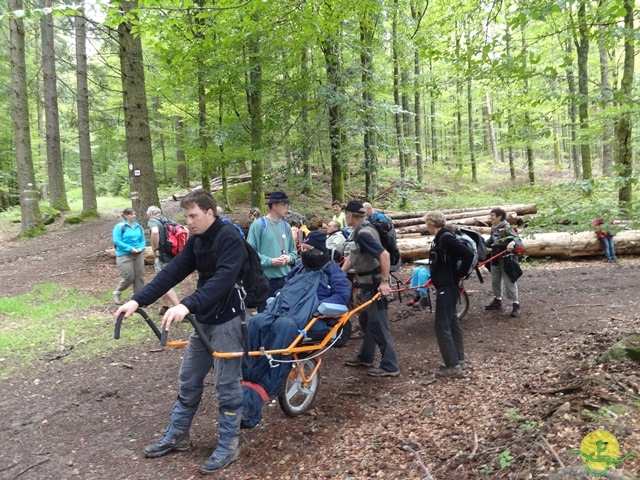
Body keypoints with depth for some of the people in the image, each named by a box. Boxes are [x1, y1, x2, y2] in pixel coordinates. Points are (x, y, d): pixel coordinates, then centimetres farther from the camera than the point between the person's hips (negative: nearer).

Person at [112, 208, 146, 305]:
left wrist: (141, 248, -10)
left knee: (139, 276, 5)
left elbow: (143, 240, 11)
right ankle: (117, 293, 19)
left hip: (138, 255, 5)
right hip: (124, 255, -5)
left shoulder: (138, 227, 8)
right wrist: (130, 249, -18)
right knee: (128, 277, -7)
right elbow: (117, 241, -12)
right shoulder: (120, 227, -7)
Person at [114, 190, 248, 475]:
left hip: (227, 320, -8)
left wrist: (187, 305, -44)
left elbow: (222, 280, -32)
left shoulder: (230, 239, -19)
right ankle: (176, 435, 33)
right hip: (204, 319, 8)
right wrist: (138, 300, -8)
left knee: (226, 384, 2)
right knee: (189, 379, 17)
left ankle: (228, 447, 18)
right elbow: (172, 272, 2)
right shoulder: (196, 241, 7)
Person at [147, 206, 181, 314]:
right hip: (172, 256, 8)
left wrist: (155, 249, -20)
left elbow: (155, 232, -30)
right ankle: (164, 307, 30)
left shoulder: (152, 221, -7)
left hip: (162, 257, -8)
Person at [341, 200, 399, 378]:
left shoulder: (363, 233, -23)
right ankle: (365, 356, 35)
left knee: (378, 324, -4)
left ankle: (389, 366, 4)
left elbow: (384, 255, -30)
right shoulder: (358, 231, 9)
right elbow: (352, 256, 15)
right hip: (367, 283, 10)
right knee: (366, 320, 20)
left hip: (375, 284, -10)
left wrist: (384, 282, -28)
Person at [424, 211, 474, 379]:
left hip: (447, 287, -10)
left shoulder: (446, 238, -19)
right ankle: (458, 358, 30)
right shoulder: (441, 238, 9)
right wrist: (436, 277, 11)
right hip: (446, 286, 10)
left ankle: (453, 366, -1)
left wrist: (459, 275, -16)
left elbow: (468, 255, -25)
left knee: (442, 325, -7)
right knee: (452, 321, 18)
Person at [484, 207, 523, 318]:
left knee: (509, 281, -6)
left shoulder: (506, 228, -18)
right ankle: (497, 301, 32)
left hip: (506, 258, -8)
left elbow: (517, 238, -26)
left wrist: (512, 243, -46)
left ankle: (516, 305, 1)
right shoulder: (493, 228, 7)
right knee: (495, 280, 17)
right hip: (495, 257, 8)